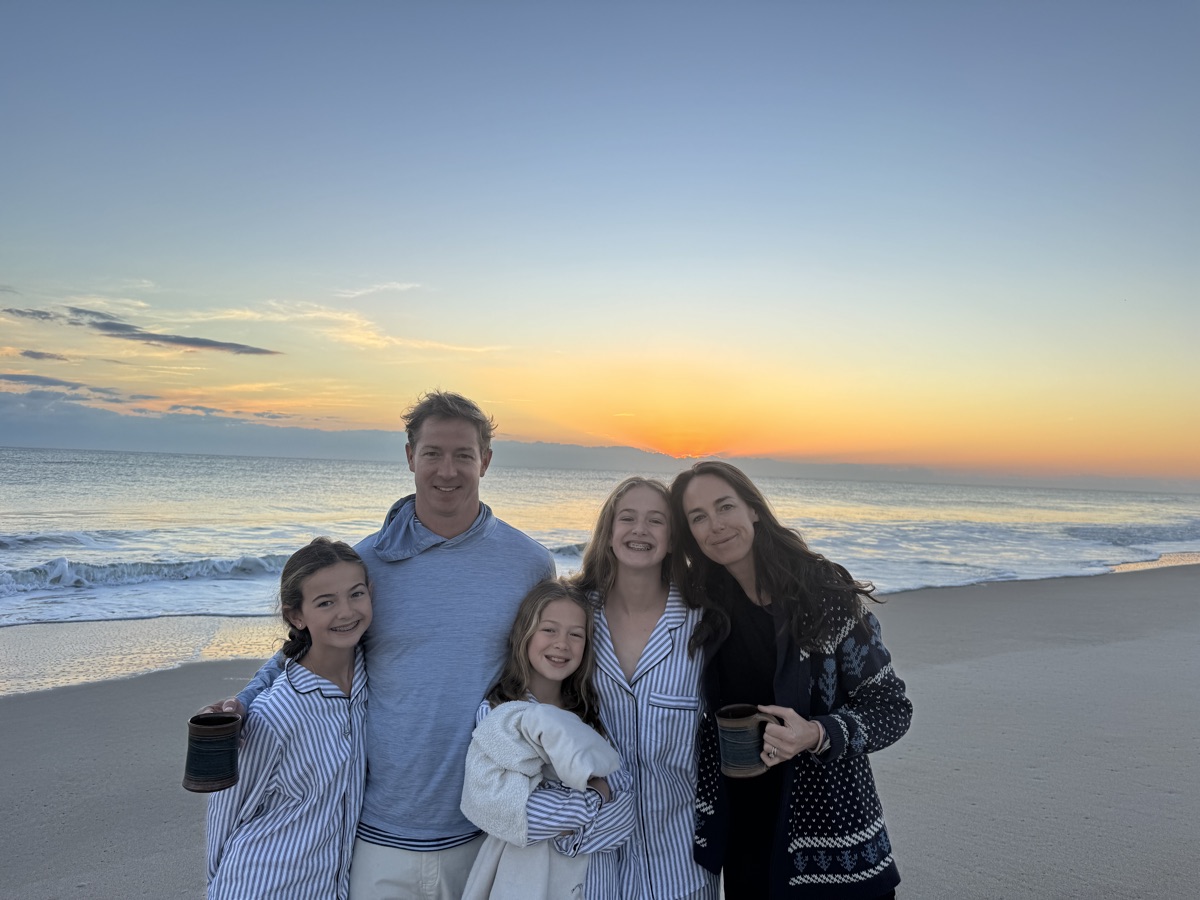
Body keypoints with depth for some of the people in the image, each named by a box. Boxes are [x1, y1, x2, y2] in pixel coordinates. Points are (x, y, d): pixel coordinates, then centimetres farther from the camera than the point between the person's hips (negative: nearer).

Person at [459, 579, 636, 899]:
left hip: (591, 871, 3)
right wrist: (590, 802, -19)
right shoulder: (496, 712, -13)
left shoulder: (592, 713, -1)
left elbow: (623, 805, -7)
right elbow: (496, 805, -25)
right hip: (523, 874, -3)